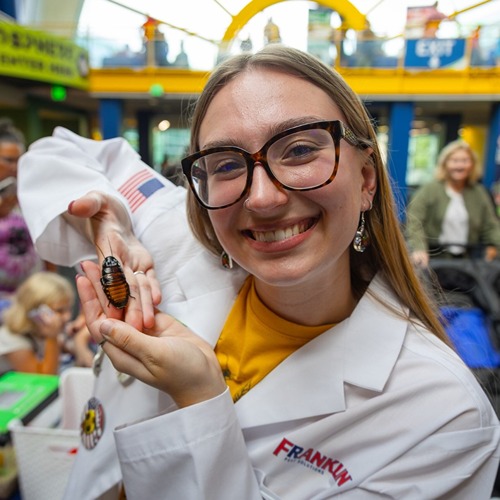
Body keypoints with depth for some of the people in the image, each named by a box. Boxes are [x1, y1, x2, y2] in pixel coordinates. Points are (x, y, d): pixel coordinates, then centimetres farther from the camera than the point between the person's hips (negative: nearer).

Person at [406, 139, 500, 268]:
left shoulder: (480, 193, 12)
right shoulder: (429, 190, -3)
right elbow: (414, 223, -12)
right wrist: (418, 249, -26)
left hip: (466, 258, 4)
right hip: (433, 257, -4)